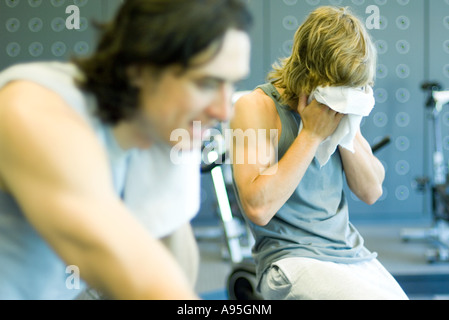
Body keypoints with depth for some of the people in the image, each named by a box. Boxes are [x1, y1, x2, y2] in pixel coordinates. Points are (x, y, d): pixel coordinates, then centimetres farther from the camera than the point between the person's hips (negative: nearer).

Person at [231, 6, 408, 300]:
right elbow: (258, 208, -21)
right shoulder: (256, 107, -10)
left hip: (353, 252, 7)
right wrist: (313, 134, -18)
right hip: (291, 258, -6)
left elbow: (371, 191, 9)